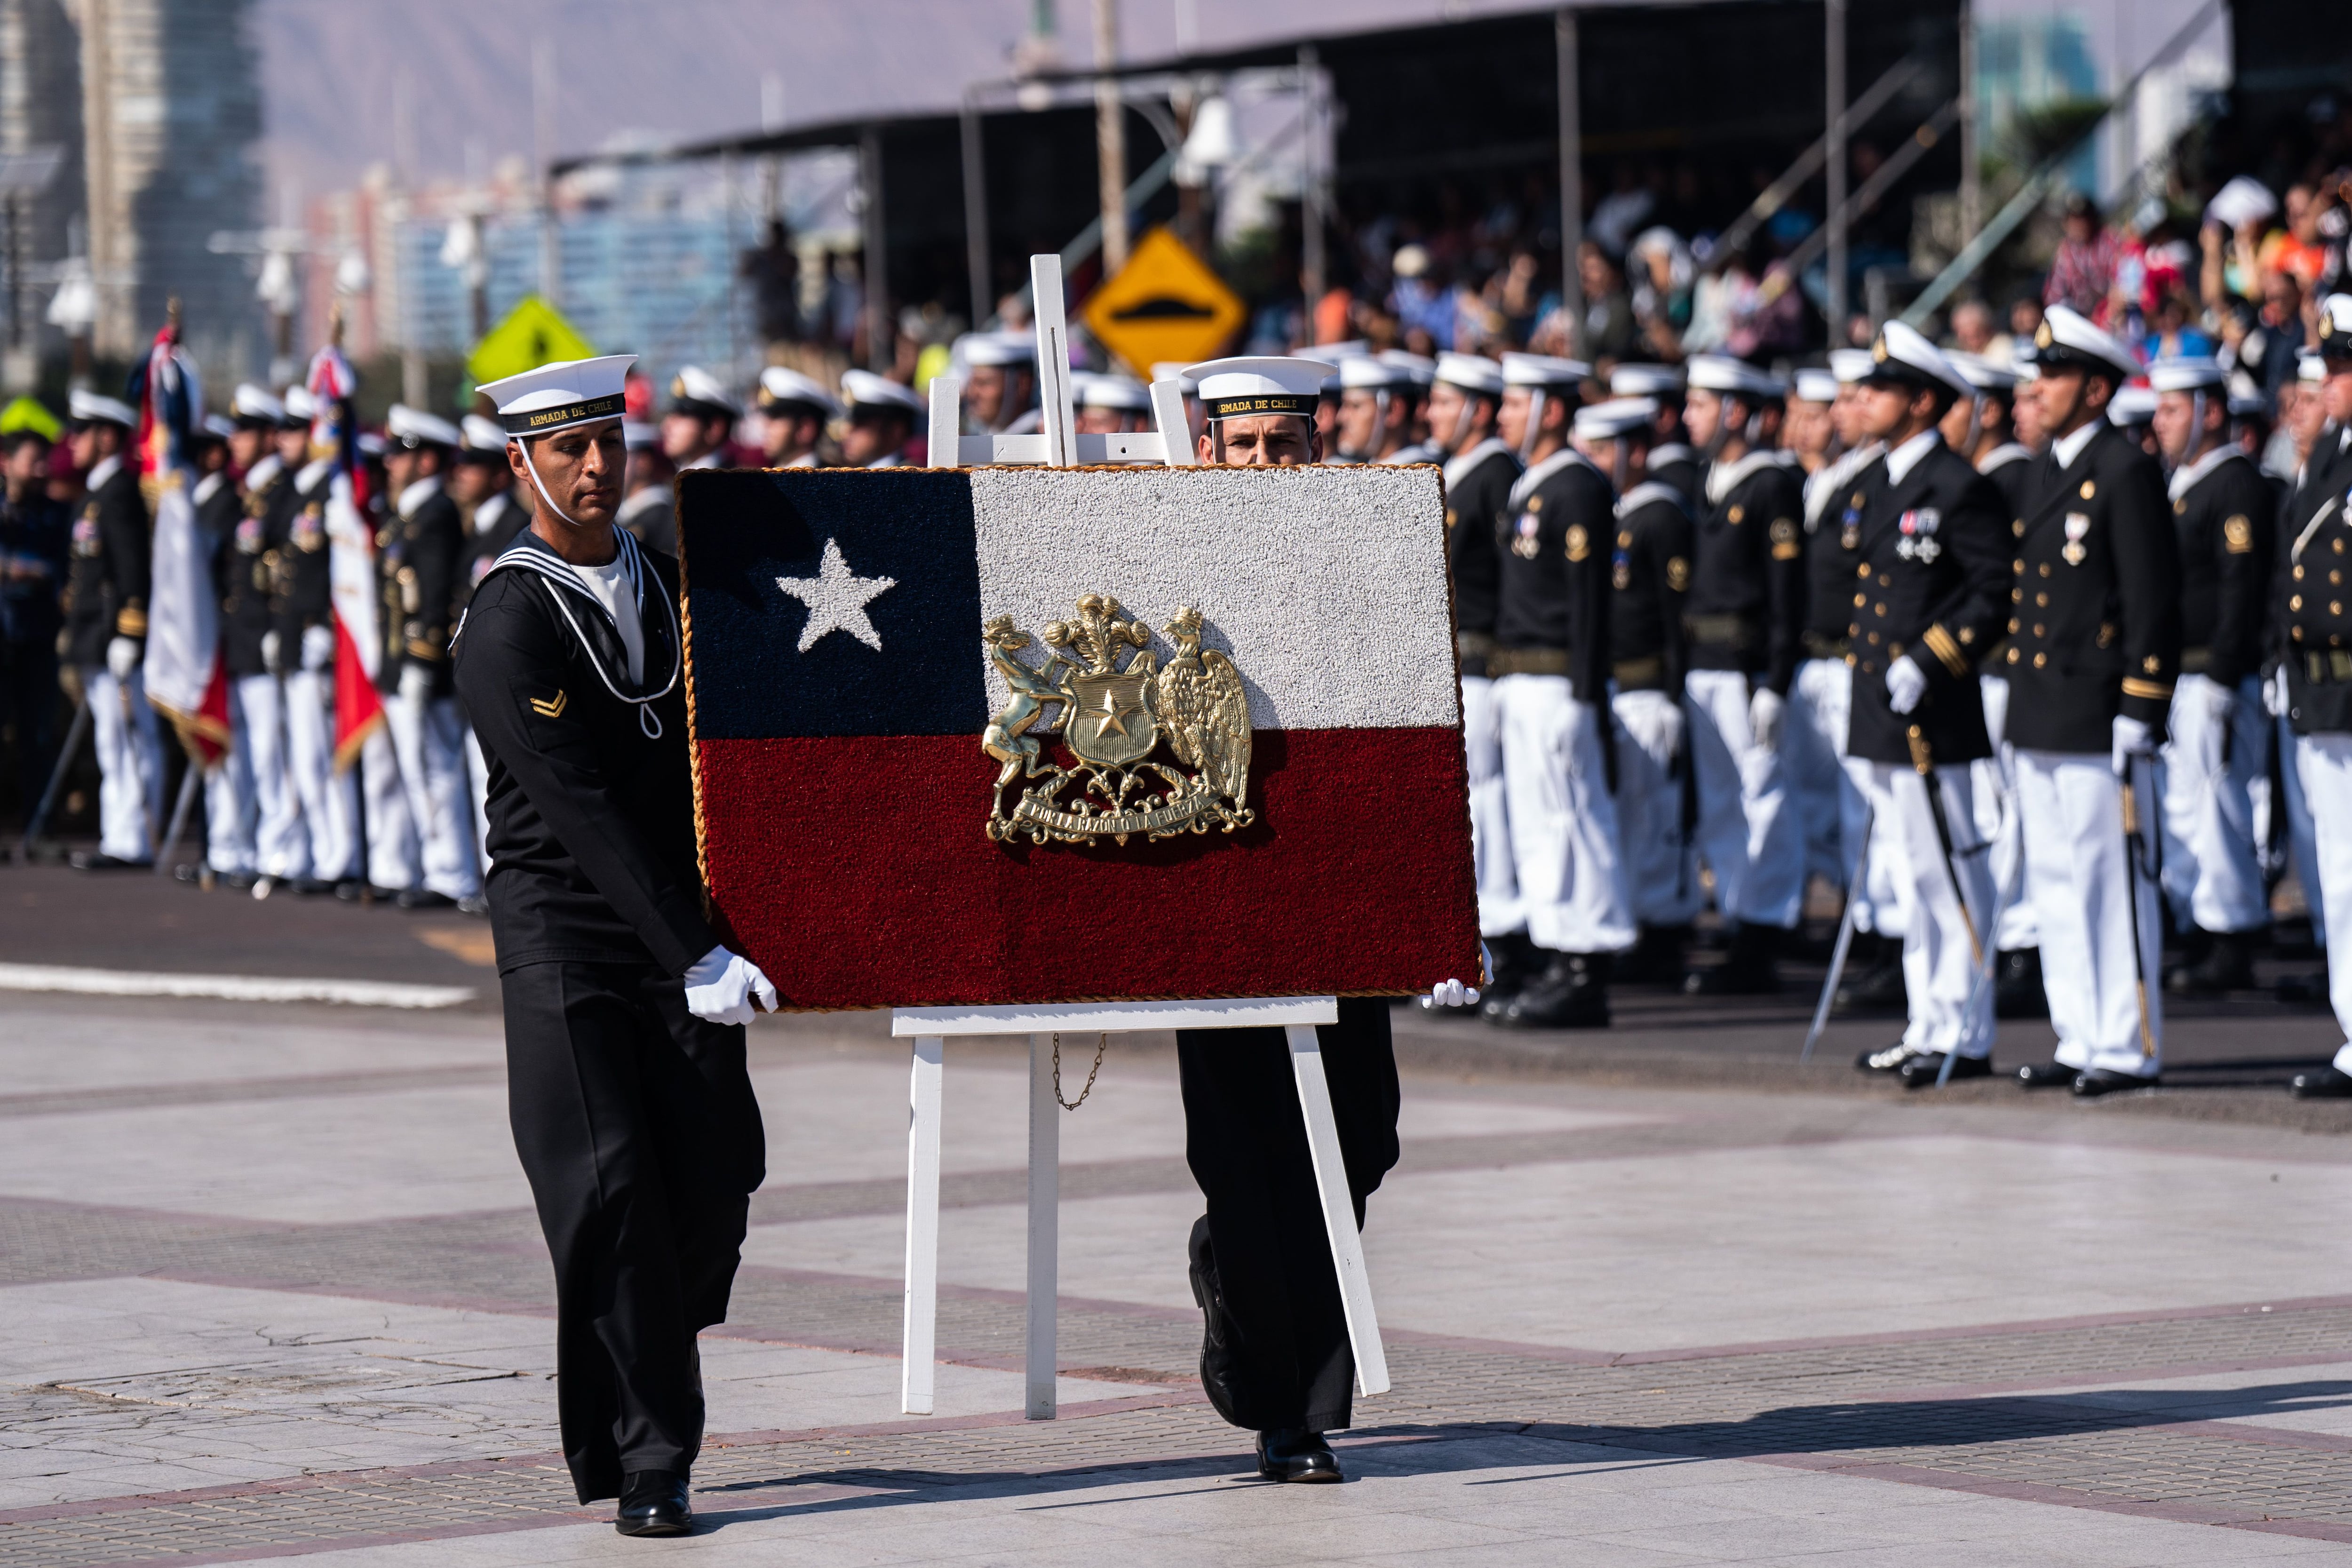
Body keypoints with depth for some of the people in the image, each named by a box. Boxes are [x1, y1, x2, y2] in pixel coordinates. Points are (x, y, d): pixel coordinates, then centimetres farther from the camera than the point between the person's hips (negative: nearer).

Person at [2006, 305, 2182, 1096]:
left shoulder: (2127, 472, -10)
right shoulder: (2048, 469, 16)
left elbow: (2154, 600, -14)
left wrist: (2138, 715, -17)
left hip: (2099, 720, -9)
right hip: (2040, 719, 9)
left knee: (2112, 881, -5)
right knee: (2054, 882, 11)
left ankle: (2129, 1047, 0)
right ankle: (2082, 1039, 16)